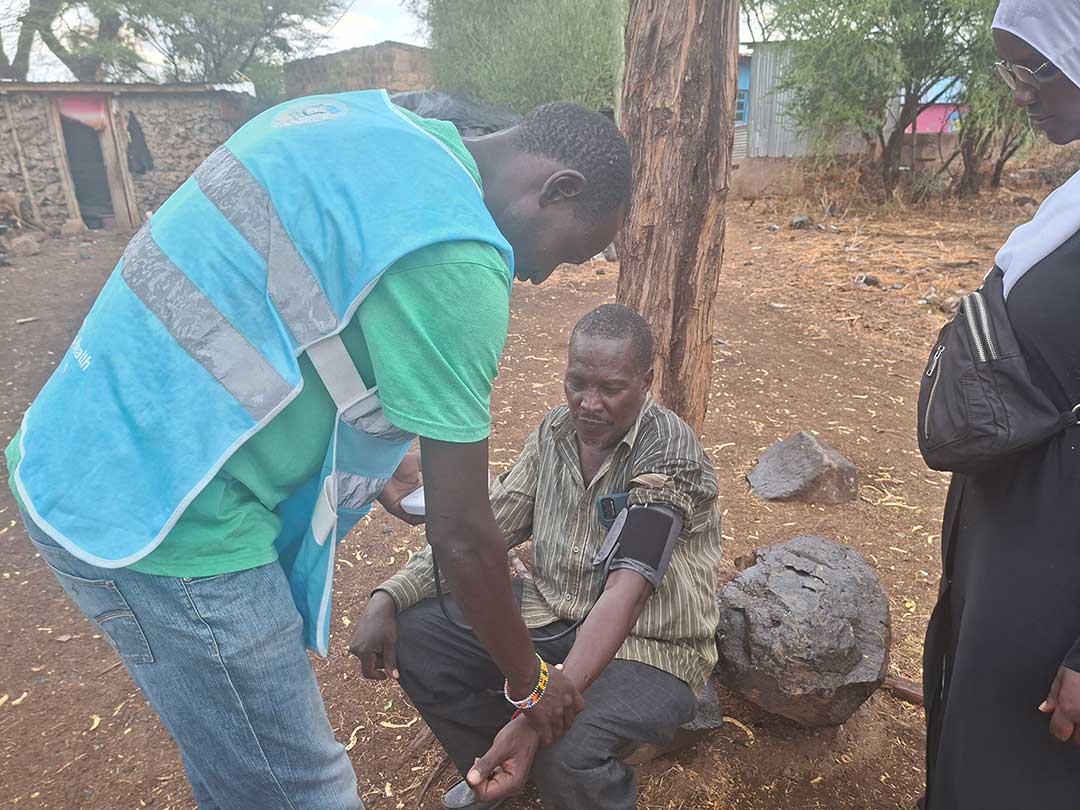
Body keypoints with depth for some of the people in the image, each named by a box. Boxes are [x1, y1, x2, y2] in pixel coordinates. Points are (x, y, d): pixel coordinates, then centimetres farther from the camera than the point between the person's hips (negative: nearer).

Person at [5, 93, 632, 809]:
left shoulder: (362, 117, 7)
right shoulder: (455, 259, -20)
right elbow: (462, 533, -13)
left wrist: (368, 456, 20)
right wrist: (531, 683, 5)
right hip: (168, 525, -9)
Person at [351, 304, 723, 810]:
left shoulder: (669, 453, -22)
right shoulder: (556, 430, -3)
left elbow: (626, 594, -31)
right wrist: (387, 597, -13)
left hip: (647, 648, -6)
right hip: (551, 616, 6)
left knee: (567, 752, -34)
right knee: (410, 633, -7)